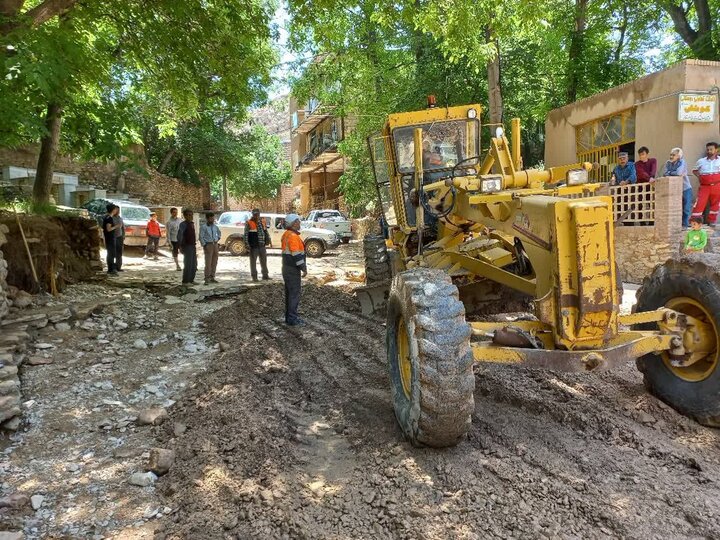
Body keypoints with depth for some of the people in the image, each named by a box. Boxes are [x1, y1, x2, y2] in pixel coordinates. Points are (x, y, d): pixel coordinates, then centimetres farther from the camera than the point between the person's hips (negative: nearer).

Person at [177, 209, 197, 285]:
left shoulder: (192, 224, 14)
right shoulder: (183, 224, -11)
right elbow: (179, 235, -15)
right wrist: (180, 246, -18)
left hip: (193, 246, 8)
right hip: (187, 246, -8)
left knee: (194, 264, 12)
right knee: (188, 264, -7)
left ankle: (191, 280, 22)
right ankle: (185, 281, 0)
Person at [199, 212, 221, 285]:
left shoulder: (214, 226, 11)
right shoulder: (203, 226, -6)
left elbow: (219, 232, 31)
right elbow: (201, 237, -10)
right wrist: (204, 245, -14)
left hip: (215, 245, 6)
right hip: (208, 245, -6)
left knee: (214, 263, 8)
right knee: (208, 263, -10)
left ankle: (212, 277, 17)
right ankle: (207, 278, -5)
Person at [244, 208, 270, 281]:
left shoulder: (262, 222, 10)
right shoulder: (249, 223, -7)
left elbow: (266, 232, 20)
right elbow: (245, 235, -9)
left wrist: (267, 240, 12)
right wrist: (247, 244, -14)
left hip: (262, 245, 6)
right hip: (253, 246, -6)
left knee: (264, 260, 13)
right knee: (253, 261, 1)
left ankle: (265, 275, 23)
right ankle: (254, 276, 9)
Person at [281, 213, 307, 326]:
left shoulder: (286, 235, 12)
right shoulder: (293, 236, -19)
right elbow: (296, 255, -23)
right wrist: (304, 268, -17)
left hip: (287, 267, 10)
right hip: (293, 269, -10)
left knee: (289, 293, 15)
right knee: (294, 294, -3)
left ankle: (289, 316, 21)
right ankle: (292, 319, 2)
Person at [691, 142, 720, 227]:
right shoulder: (701, 161, 5)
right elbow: (695, 170, 20)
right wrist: (699, 177, 3)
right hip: (704, 186, -1)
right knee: (699, 203, -9)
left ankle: (711, 220, 22)